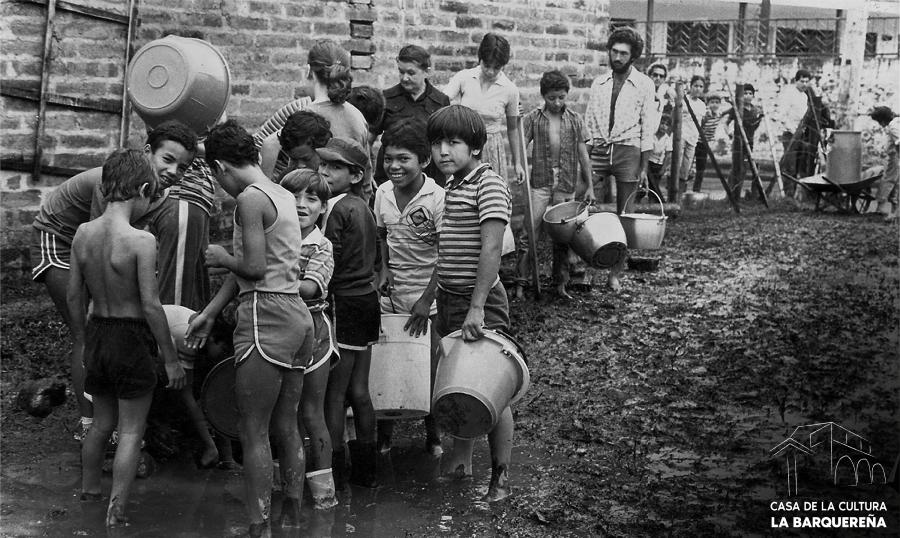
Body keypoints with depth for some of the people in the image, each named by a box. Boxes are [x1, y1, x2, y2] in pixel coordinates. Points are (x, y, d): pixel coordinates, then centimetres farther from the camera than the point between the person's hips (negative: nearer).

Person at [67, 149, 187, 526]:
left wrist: (80, 341, 20)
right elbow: (150, 305, -18)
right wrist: (170, 358, -10)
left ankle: (88, 492, 39)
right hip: (132, 338, -6)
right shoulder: (141, 241, -19)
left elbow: (74, 295, 6)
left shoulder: (83, 234, -2)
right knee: (131, 430, 6)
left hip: (96, 333, 6)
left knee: (102, 422, 24)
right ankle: (115, 514, 5)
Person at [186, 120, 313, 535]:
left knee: (253, 432, -3)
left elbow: (253, 268, -19)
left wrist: (221, 258, 1)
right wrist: (209, 313, 20)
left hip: (266, 318, -9)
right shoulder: (283, 195, 15)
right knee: (286, 427, 14)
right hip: (297, 316, 9)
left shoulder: (250, 198, -11)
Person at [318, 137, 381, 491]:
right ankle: (365, 470, 20)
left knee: (333, 393, -2)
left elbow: (326, 265, -16)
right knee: (359, 390, 13)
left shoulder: (337, 210, -14)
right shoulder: (364, 208, 12)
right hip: (368, 300, 9)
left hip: (344, 303, -9)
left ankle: (334, 473, 1)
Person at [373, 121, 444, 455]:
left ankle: (434, 436, 21)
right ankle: (383, 435, 23)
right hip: (391, 295, 4)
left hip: (428, 297, -4)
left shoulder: (436, 198, -15)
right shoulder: (383, 193, 2)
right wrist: (384, 268, 3)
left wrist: (427, 299, -19)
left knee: (430, 369, 2)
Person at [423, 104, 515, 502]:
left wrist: (477, 307, -25)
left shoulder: (489, 185, -14)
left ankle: (501, 478, 9)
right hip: (449, 298, 8)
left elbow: (490, 249, -21)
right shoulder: (452, 185, 12)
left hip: (481, 303, -8)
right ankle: (459, 463, 27)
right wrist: (428, 297, 20)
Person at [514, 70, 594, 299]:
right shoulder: (533, 118, 1)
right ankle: (520, 281, -2)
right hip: (540, 183, -2)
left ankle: (560, 284, 16)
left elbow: (583, 154, 8)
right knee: (530, 233, -6)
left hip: (567, 186, 2)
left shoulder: (575, 120, 6)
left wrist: (589, 186, 7)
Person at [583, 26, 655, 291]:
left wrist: (644, 166, -6)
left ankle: (615, 272, 10)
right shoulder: (599, 83, 11)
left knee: (624, 215, 2)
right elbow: (588, 123, 13)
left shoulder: (643, 85, 2)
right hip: (599, 150, 3)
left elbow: (648, 127, 0)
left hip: (628, 150, -2)